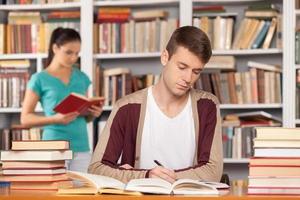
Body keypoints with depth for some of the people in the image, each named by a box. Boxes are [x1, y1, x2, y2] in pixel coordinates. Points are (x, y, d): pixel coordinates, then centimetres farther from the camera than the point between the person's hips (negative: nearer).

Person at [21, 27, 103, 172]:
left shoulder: (82, 78, 12)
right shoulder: (40, 79, -1)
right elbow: (25, 118, -3)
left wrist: (94, 113, -4)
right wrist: (55, 118, -18)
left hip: (81, 148, 4)